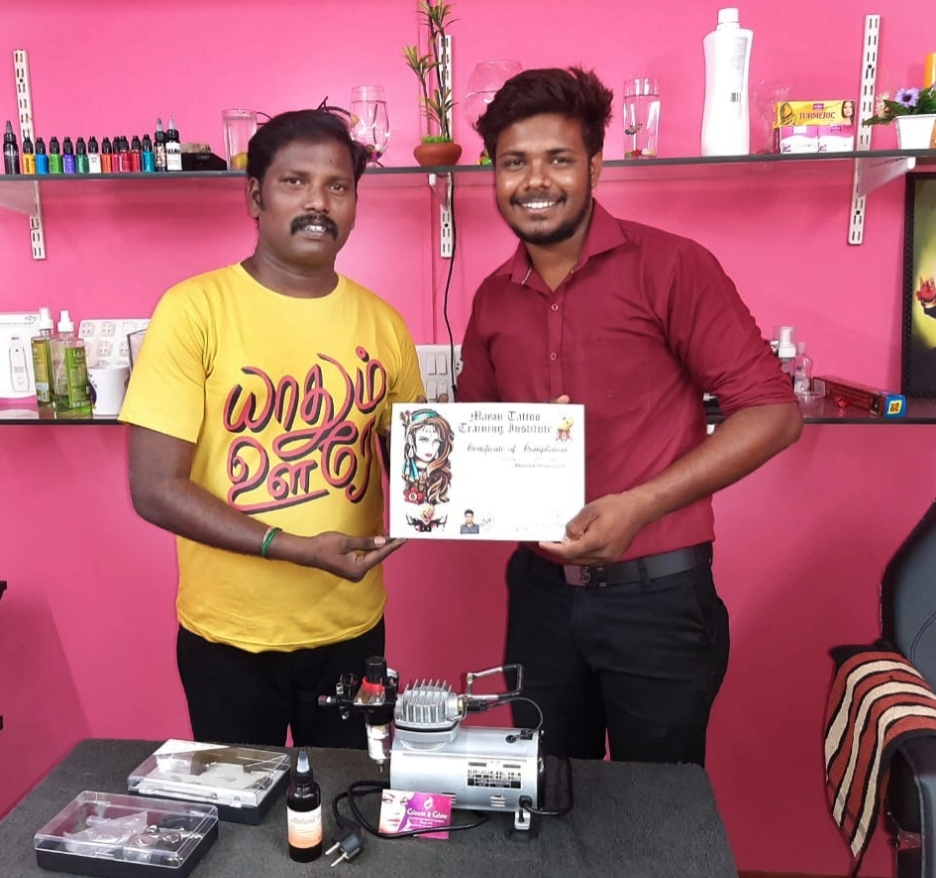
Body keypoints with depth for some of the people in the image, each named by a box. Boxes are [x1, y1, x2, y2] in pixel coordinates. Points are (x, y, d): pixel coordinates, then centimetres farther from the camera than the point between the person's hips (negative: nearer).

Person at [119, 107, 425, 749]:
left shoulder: (381, 321, -1)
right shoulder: (195, 309, -12)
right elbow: (156, 489, -14)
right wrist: (293, 546, -22)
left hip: (352, 630, 3)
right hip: (228, 636, -2)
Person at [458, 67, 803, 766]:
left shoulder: (669, 266, -12)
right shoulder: (493, 297, 5)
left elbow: (773, 411, -13)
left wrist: (640, 504, -21)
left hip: (656, 593, -4)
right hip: (540, 590, 5)